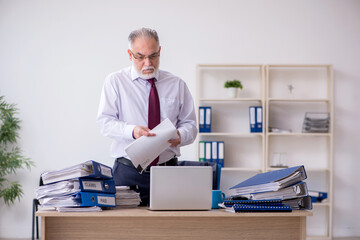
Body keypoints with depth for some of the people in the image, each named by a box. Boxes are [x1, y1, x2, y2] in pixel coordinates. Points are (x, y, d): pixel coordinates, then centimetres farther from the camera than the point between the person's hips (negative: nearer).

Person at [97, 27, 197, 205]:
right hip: (128, 172, -1)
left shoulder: (177, 85, 12)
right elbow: (105, 122, -3)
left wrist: (180, 136, -13)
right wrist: (132, 131, -22)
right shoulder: (115, 81, 6)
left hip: (168, 172, 2)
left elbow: (189, 124, 10)